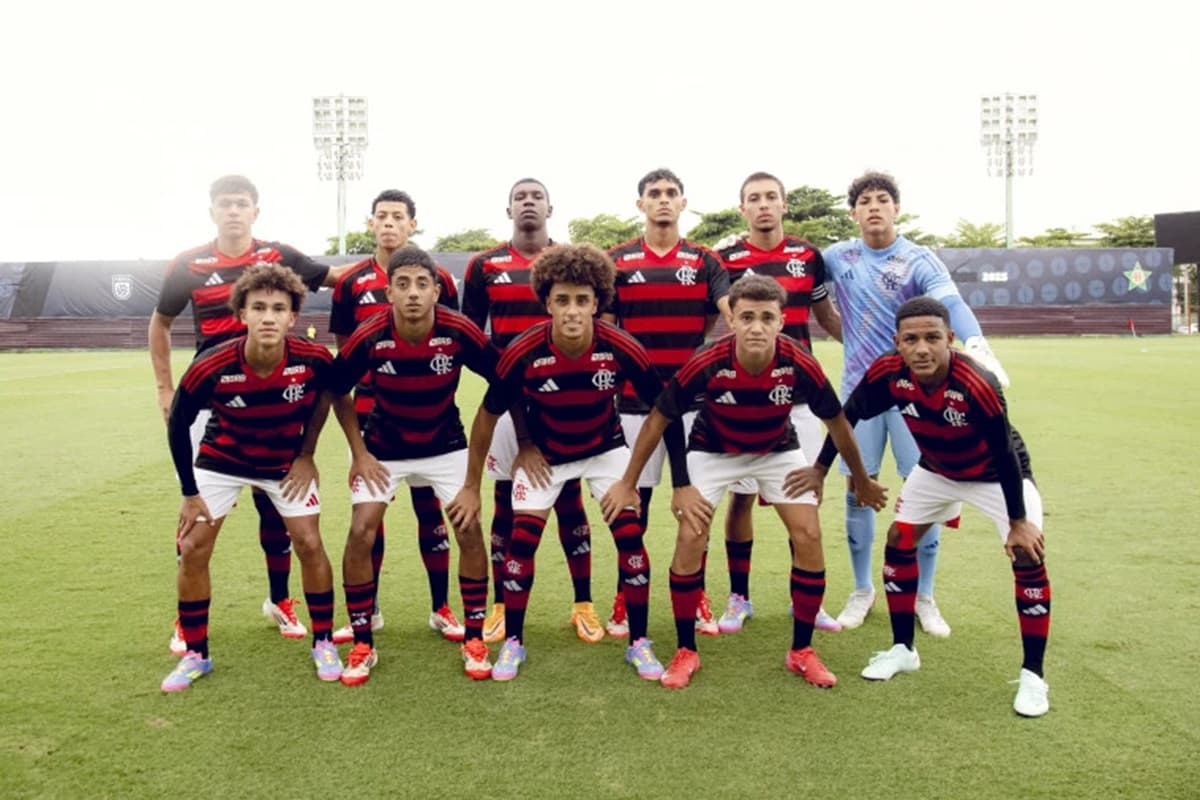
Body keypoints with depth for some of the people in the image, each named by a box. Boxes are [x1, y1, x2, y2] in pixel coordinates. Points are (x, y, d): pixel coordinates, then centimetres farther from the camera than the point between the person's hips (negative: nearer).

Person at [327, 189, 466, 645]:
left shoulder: (437, 279, 2)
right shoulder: (352, 282, 4)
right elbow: (343, 345, 10)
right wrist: (368, 372, -3)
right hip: (371, 408, 1)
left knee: (429, 507, 5)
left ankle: (441, 609, 17)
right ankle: (367, 611, 21)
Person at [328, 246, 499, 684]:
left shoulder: (459, 332, -25)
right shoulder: (368, 338, -23)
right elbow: (335, 391, -5)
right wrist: (359, 452, -7)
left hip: (446, 446, 0)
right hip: (383, 448, 0)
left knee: (470, 531, -7)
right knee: (360, 535, -9)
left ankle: (475, 639, 9)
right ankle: (363, 644, 8)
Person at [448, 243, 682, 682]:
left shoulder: (622, 349, -28)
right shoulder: (523, 354, -28)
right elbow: (488, 416, -12)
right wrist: (471, 486, -6)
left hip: (606, 449, 1)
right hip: (542, 453, 0)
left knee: (630, 536, -6)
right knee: (522, 540, -6)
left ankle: (639, 642, 11)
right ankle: (513, 643, 14)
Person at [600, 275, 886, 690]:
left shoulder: (800, 364, -29)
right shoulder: (706, 363, -32)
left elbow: (837, 422, -10)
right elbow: (658, 419, -17)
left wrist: (862, 481, 3)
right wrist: (628, 483, -10)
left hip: (778, 450, 2)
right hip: (712, 450, -1)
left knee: (808, 536, -9)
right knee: (690, 538, -13)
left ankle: (802, 651, 11)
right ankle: (686, 652, 6)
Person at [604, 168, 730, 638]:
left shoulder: (704, 261, 5)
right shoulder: (617, 261, 4)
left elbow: (734, 310, -10)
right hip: (635, 399, 0)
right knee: (634, 499, 7)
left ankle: (696, 597, 22)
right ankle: (625, 599, 20)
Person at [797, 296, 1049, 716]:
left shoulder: (978, 384, -40)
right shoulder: (887, 373, -29)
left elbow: (1005, 454, -28)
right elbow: (848, 416, -10)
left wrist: (1019, 521, -21)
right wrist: (820, 469, -4)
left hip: (997, 474, -4)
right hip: (936, 470, 4)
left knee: (1028, 556, -13)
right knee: (899, 542, 3)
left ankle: (1033, 676, 2)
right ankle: (902, 650, 21)